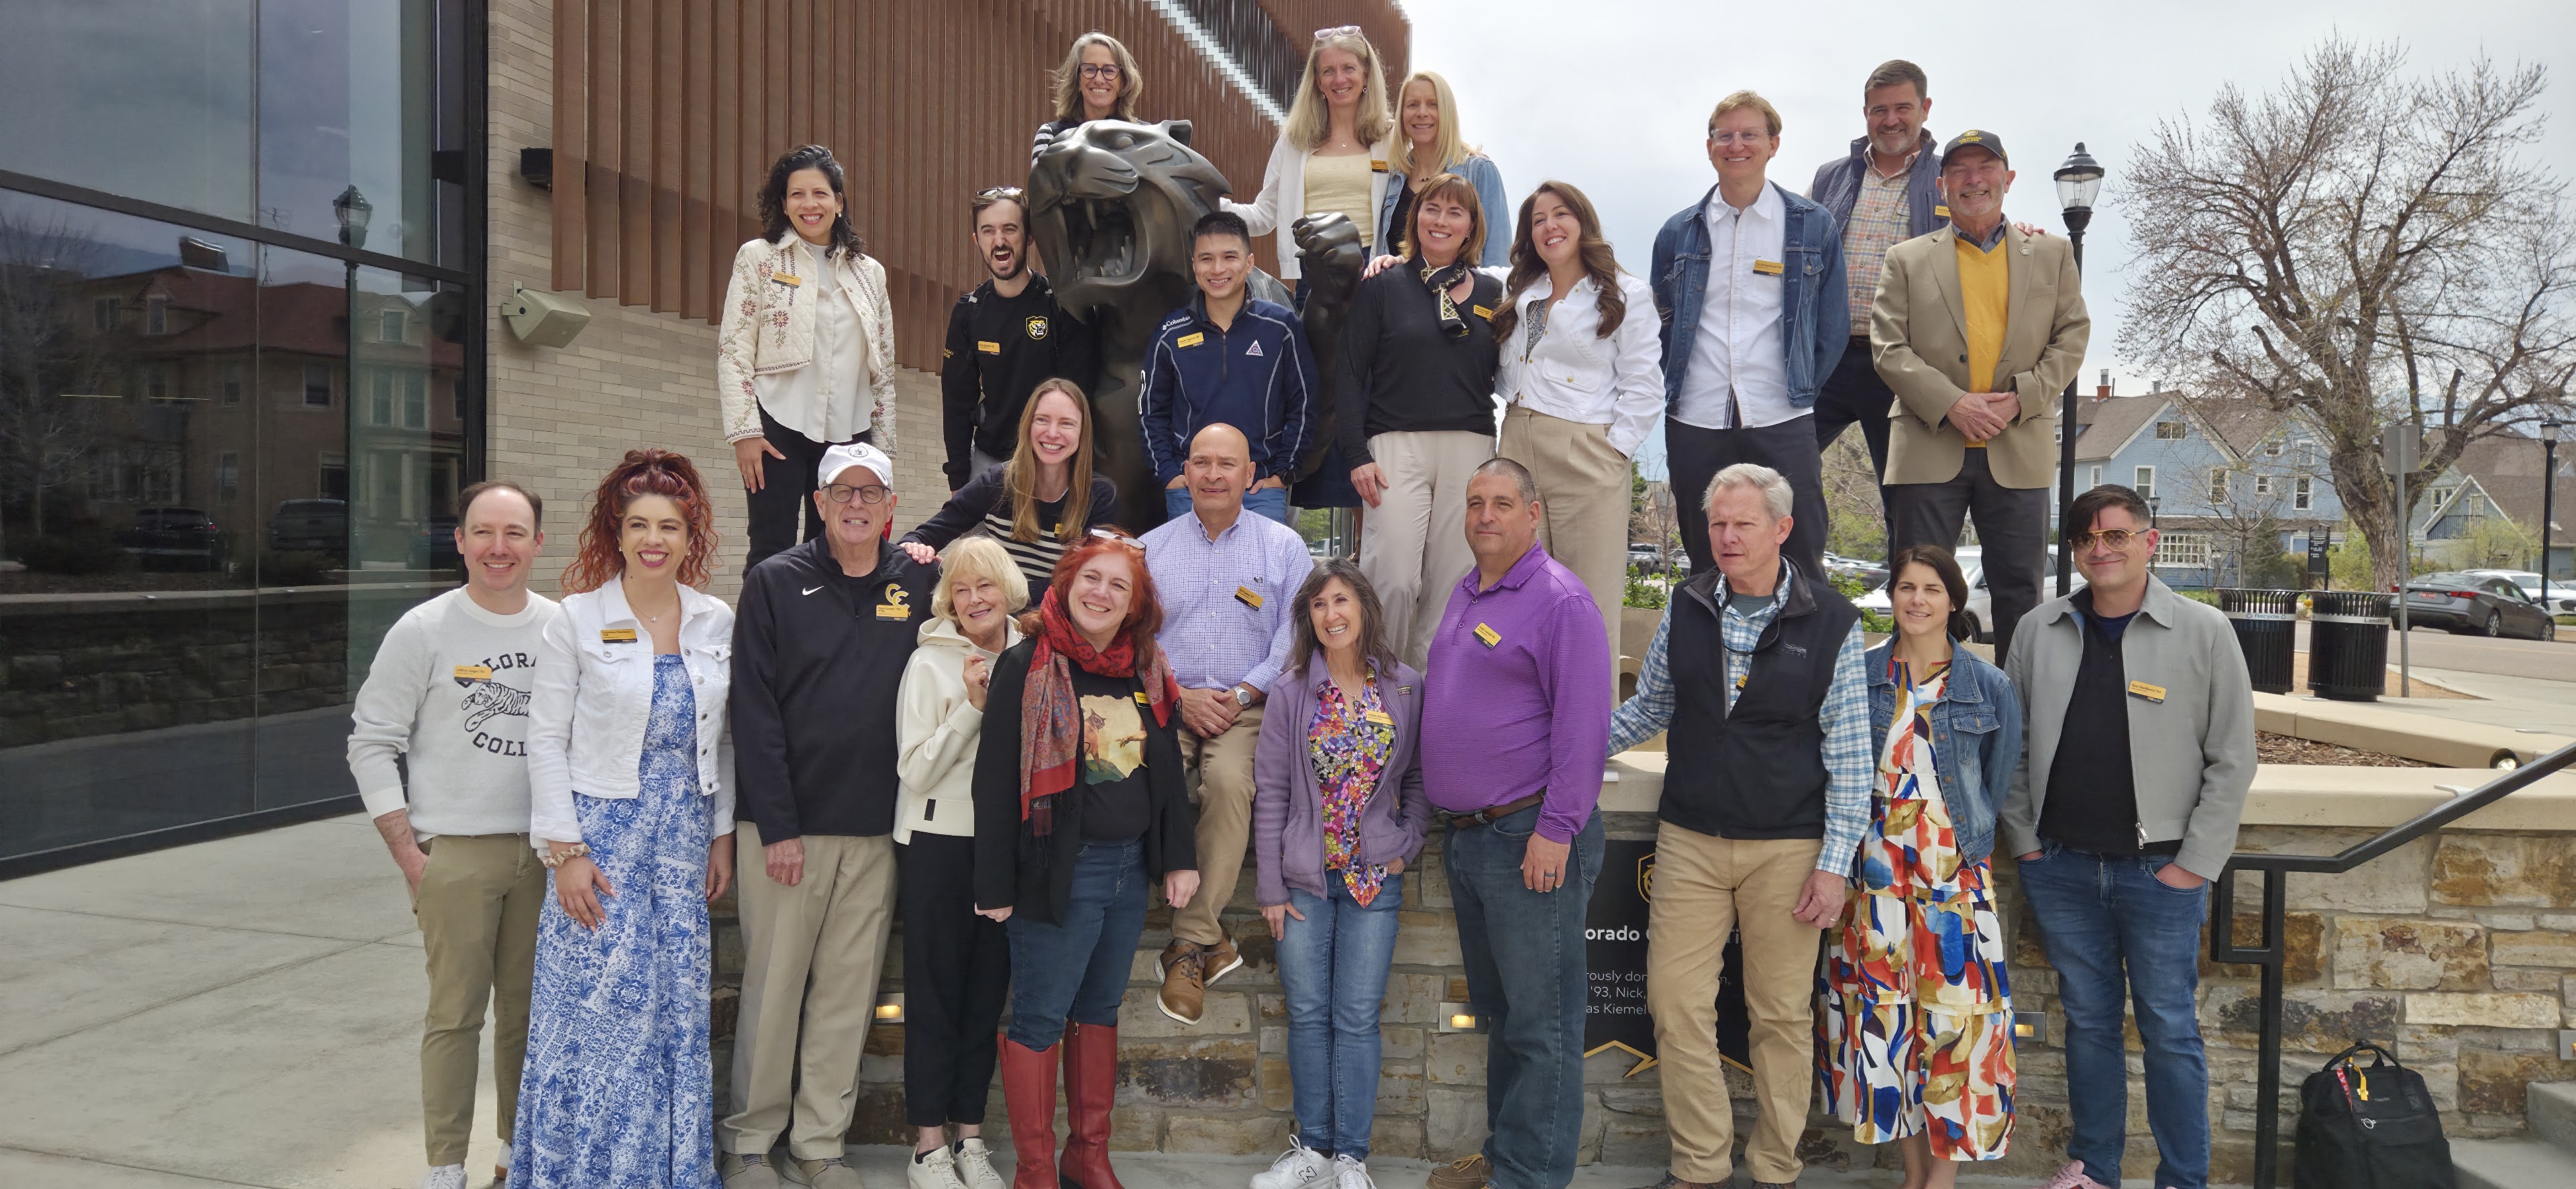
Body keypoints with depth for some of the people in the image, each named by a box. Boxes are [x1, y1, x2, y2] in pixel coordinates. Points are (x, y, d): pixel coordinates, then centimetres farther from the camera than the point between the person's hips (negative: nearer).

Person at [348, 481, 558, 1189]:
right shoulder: (423, 632, -3)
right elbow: (372, 744, -1)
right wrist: (407, 852, -7)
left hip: (545, 851, 3)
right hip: (455, 854, -3)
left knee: (529, 1009, 10)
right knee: (456, 1011, -1)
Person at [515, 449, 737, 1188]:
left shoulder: (717, 622, 4)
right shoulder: (577, 620, -5)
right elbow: (546, 740, -5)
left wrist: (723, 835, 8)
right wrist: (565, 851, -10)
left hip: (684, 838, 3)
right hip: (602, 833, -3)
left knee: (678, 1011, 9)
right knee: (602, 1013, -2)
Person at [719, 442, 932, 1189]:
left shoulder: (916, 584, 6)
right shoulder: (776, 583, -2)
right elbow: (754, 712, -6)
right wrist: (777, 827, -12)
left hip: (876, 829, 3)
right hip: (785, 825, -2)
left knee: (849, 993, 8)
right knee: (773, 986, 4)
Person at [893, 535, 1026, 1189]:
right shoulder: (930, 663, -6)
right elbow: (916, 770, -12)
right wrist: (972, 706, -18)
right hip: (941, 842, -4)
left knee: (987, 989, 10)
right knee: (936, 990, 4)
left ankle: (970, 1137, 21)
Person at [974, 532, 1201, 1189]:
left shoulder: (1148, 672, 8)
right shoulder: (1028, 666, -9)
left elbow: (1168, 768, 14)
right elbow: (996, 779, -11)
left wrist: (1179, 856, 10)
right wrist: (997, 884, -13)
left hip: (1130, 866, 6)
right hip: (1060, 873, -6)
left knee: (1099, 1010, 16)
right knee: (1039, 1019, 3)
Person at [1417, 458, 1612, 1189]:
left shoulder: (1560, 599, -11)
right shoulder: (1465, 593, 15)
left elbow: (1583, 725, -17)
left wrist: (1556, 831, -20)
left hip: (1530, 839, -9)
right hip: (1464, 836, 9)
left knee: (1540, 1020, 0)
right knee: (1497, 1011, 18)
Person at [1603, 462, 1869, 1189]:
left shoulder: (1832, 624, -4)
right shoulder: (1685, 610, 4)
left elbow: (1849, 754, -3)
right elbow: (1650, 705, 16)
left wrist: (1835, 862, -7)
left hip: (1786, 849, -3)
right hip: (1689, 841, 3)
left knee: (1782, 1014, 7)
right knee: (1676, 1003, 2)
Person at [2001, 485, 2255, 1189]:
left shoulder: (2204, 633, -3)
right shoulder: (2040, 630, 5)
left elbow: (2232, 759, -3)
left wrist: (2195, 863, -6)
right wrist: (2024, 838, 5)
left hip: (2160, 871, -3)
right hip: (2061, 868, 3)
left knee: (2169, 1030, 5)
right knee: (2088, 1020, 13)